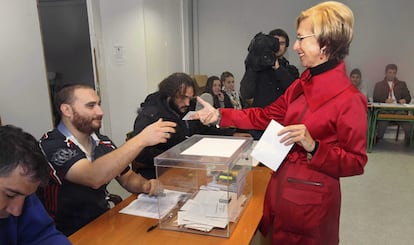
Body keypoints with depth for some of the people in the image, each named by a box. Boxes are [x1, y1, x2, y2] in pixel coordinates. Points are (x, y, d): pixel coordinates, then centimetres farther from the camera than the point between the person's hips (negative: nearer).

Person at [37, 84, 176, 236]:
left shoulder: (102, 142, 1)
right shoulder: (51, 146, -17)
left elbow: (127, 178, 11)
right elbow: (93, 178, -33)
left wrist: (146, 186, -11)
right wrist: (141, 139, -35)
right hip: (71, 235, -5)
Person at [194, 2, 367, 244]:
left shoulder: (349, 99, -20)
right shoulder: (302, 85, 3)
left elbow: (356, 162, -15)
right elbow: (266, 115, 9)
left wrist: (313, 146, -30)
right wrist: (220, 115, 5)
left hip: (311, 196, -7)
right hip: (280, 185, 7)